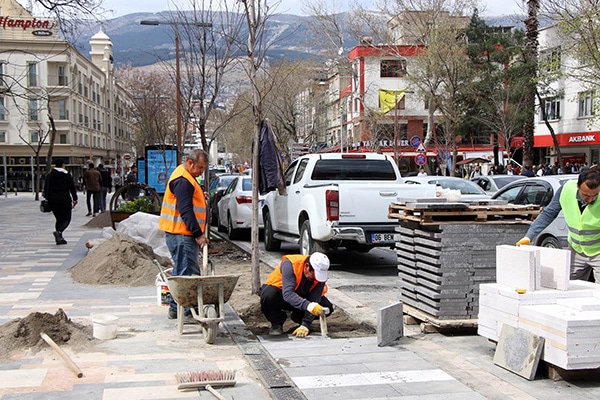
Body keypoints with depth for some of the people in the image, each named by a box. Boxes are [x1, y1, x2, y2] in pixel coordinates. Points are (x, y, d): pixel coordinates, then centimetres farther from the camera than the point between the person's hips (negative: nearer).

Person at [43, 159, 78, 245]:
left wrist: (47, 199, 17)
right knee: (66, 219, 3)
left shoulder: (50, 175, 7)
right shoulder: (67, 175, -2)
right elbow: (72, 188, -1)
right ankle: (59, 231, -25)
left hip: (53, 200, 4)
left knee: (58, 219, 14)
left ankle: (59, 238, 9)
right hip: (64, 199, -4)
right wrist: (75, 199, 7)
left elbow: (46, 188, 9)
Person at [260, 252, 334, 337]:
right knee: (268, 296, -39)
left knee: (327, 307, -17)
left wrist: (305, 325, -34)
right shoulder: (289, 265, -35)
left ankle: (299, 318, 10)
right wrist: (307, 305, -59)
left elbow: (314, 301, -25)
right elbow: (287, 294, -45)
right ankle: (277, 324, -8)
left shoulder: (320, 274, -22)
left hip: (301, 295, 4)